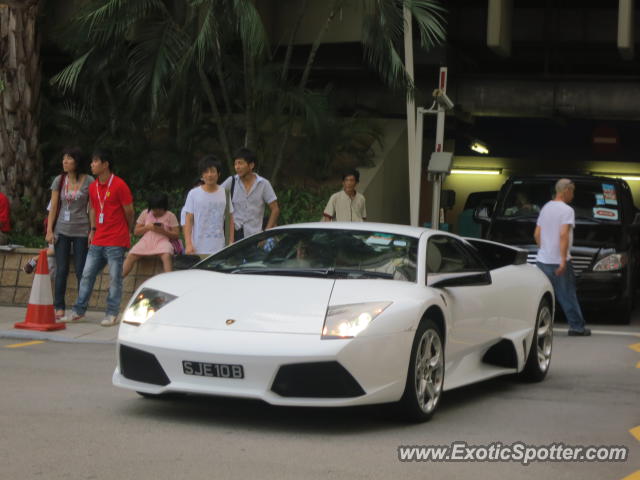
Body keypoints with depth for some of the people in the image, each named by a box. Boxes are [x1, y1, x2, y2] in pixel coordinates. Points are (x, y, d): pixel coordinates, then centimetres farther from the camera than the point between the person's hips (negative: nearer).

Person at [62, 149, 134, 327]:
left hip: (115, 242, -6)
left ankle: (112, 314, 4)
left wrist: (127, 231, 8)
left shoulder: (119, 185, -10)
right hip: (97, 241, 7)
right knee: (87, 275, 7)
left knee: (114, 278, -2)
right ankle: (78, 311, 13)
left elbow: (129, 211, -3)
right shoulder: (93, 187, 10)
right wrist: (93, 229, 13)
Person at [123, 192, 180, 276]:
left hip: (162, 241, -3)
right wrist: (147, 227, -5)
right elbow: (136, 231, 14)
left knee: (166, 256, -37)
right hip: (146, 241, 3)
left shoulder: (170, 216, 7)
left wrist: (163, 231, -13)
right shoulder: (145, 213, 14)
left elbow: (176, 235, 4)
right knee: (131, 256, -23)